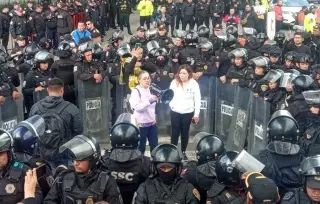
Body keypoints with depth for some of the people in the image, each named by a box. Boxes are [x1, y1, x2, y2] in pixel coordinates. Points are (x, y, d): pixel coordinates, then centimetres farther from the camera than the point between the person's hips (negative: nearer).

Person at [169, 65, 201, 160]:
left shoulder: (194, 83, -6)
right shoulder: (174, 82, -1)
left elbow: (197, 99, -4)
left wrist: (196, 114, -5)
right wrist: (171, 105, -17)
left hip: (188, 113, -1)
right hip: (175, 112, 1)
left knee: (185, 133, 12)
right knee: (175, 133, 6)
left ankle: (183, 152, 25)